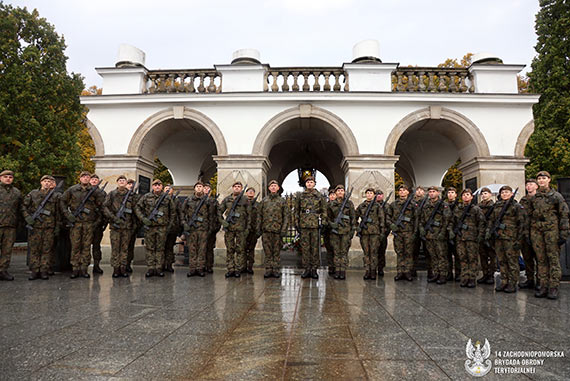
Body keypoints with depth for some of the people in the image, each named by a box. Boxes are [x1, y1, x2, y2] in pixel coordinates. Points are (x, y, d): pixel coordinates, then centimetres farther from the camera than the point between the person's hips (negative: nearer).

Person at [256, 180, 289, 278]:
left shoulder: (282, 201, 7)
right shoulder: (264, 200, 11)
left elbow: (286, 216, 2)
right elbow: (259, 215, 11)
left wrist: (284, 229, -7)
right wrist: (258, 228, 4)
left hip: (278, 230, -1)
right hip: (266, 230, 1)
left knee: (277, 251, 3)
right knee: (267, 251, 3)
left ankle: (276, 270, 10)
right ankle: (268, 270, 9)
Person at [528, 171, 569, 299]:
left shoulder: (556, 196, 2)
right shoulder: (534, 198, 13)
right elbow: (529, 215, 16)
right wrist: (528, 234, 12)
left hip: (551, 229, -4)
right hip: (536, 230, 4)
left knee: (553, 258, -3)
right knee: (541, 259, 5)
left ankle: (553, 288, 0)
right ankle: (543, 286, 9)